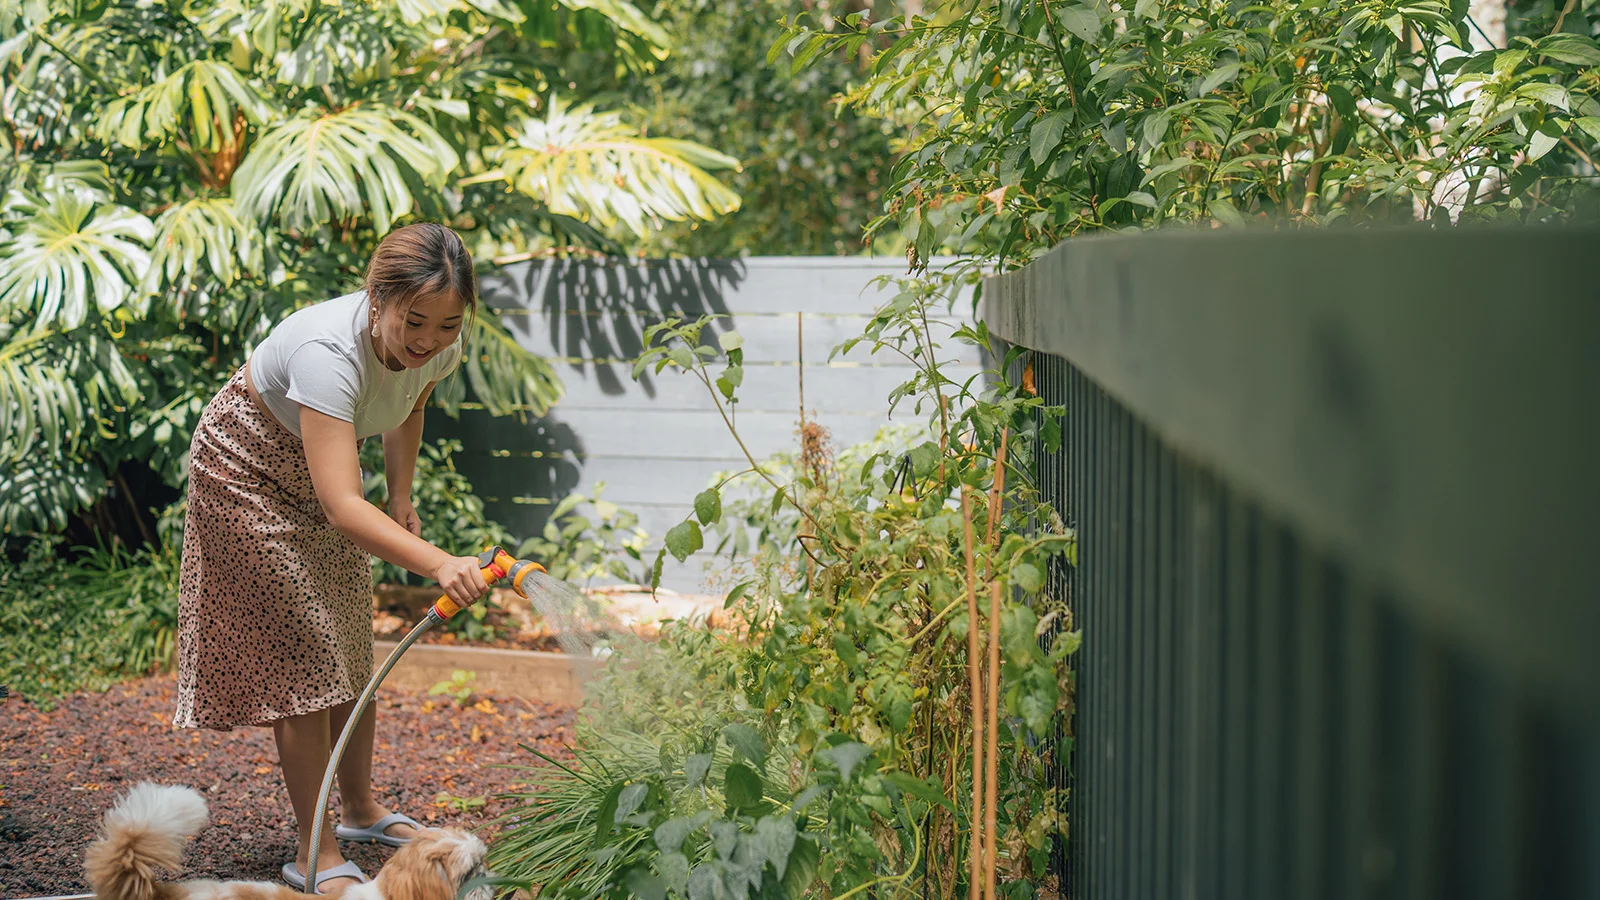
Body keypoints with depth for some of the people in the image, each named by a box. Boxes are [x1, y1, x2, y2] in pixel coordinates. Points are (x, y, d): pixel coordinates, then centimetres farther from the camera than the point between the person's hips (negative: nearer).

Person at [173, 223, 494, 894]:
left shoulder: (440, 348, -20)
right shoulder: (329, 352, -42)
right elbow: (342, 506, -49)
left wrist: (402, 497, 3)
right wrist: (439, 564, -60)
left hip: (319, 464, 7)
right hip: (249, 467, -7)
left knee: (352, 647, 14)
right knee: (304, 654, -10)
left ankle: (361, 808, 31)